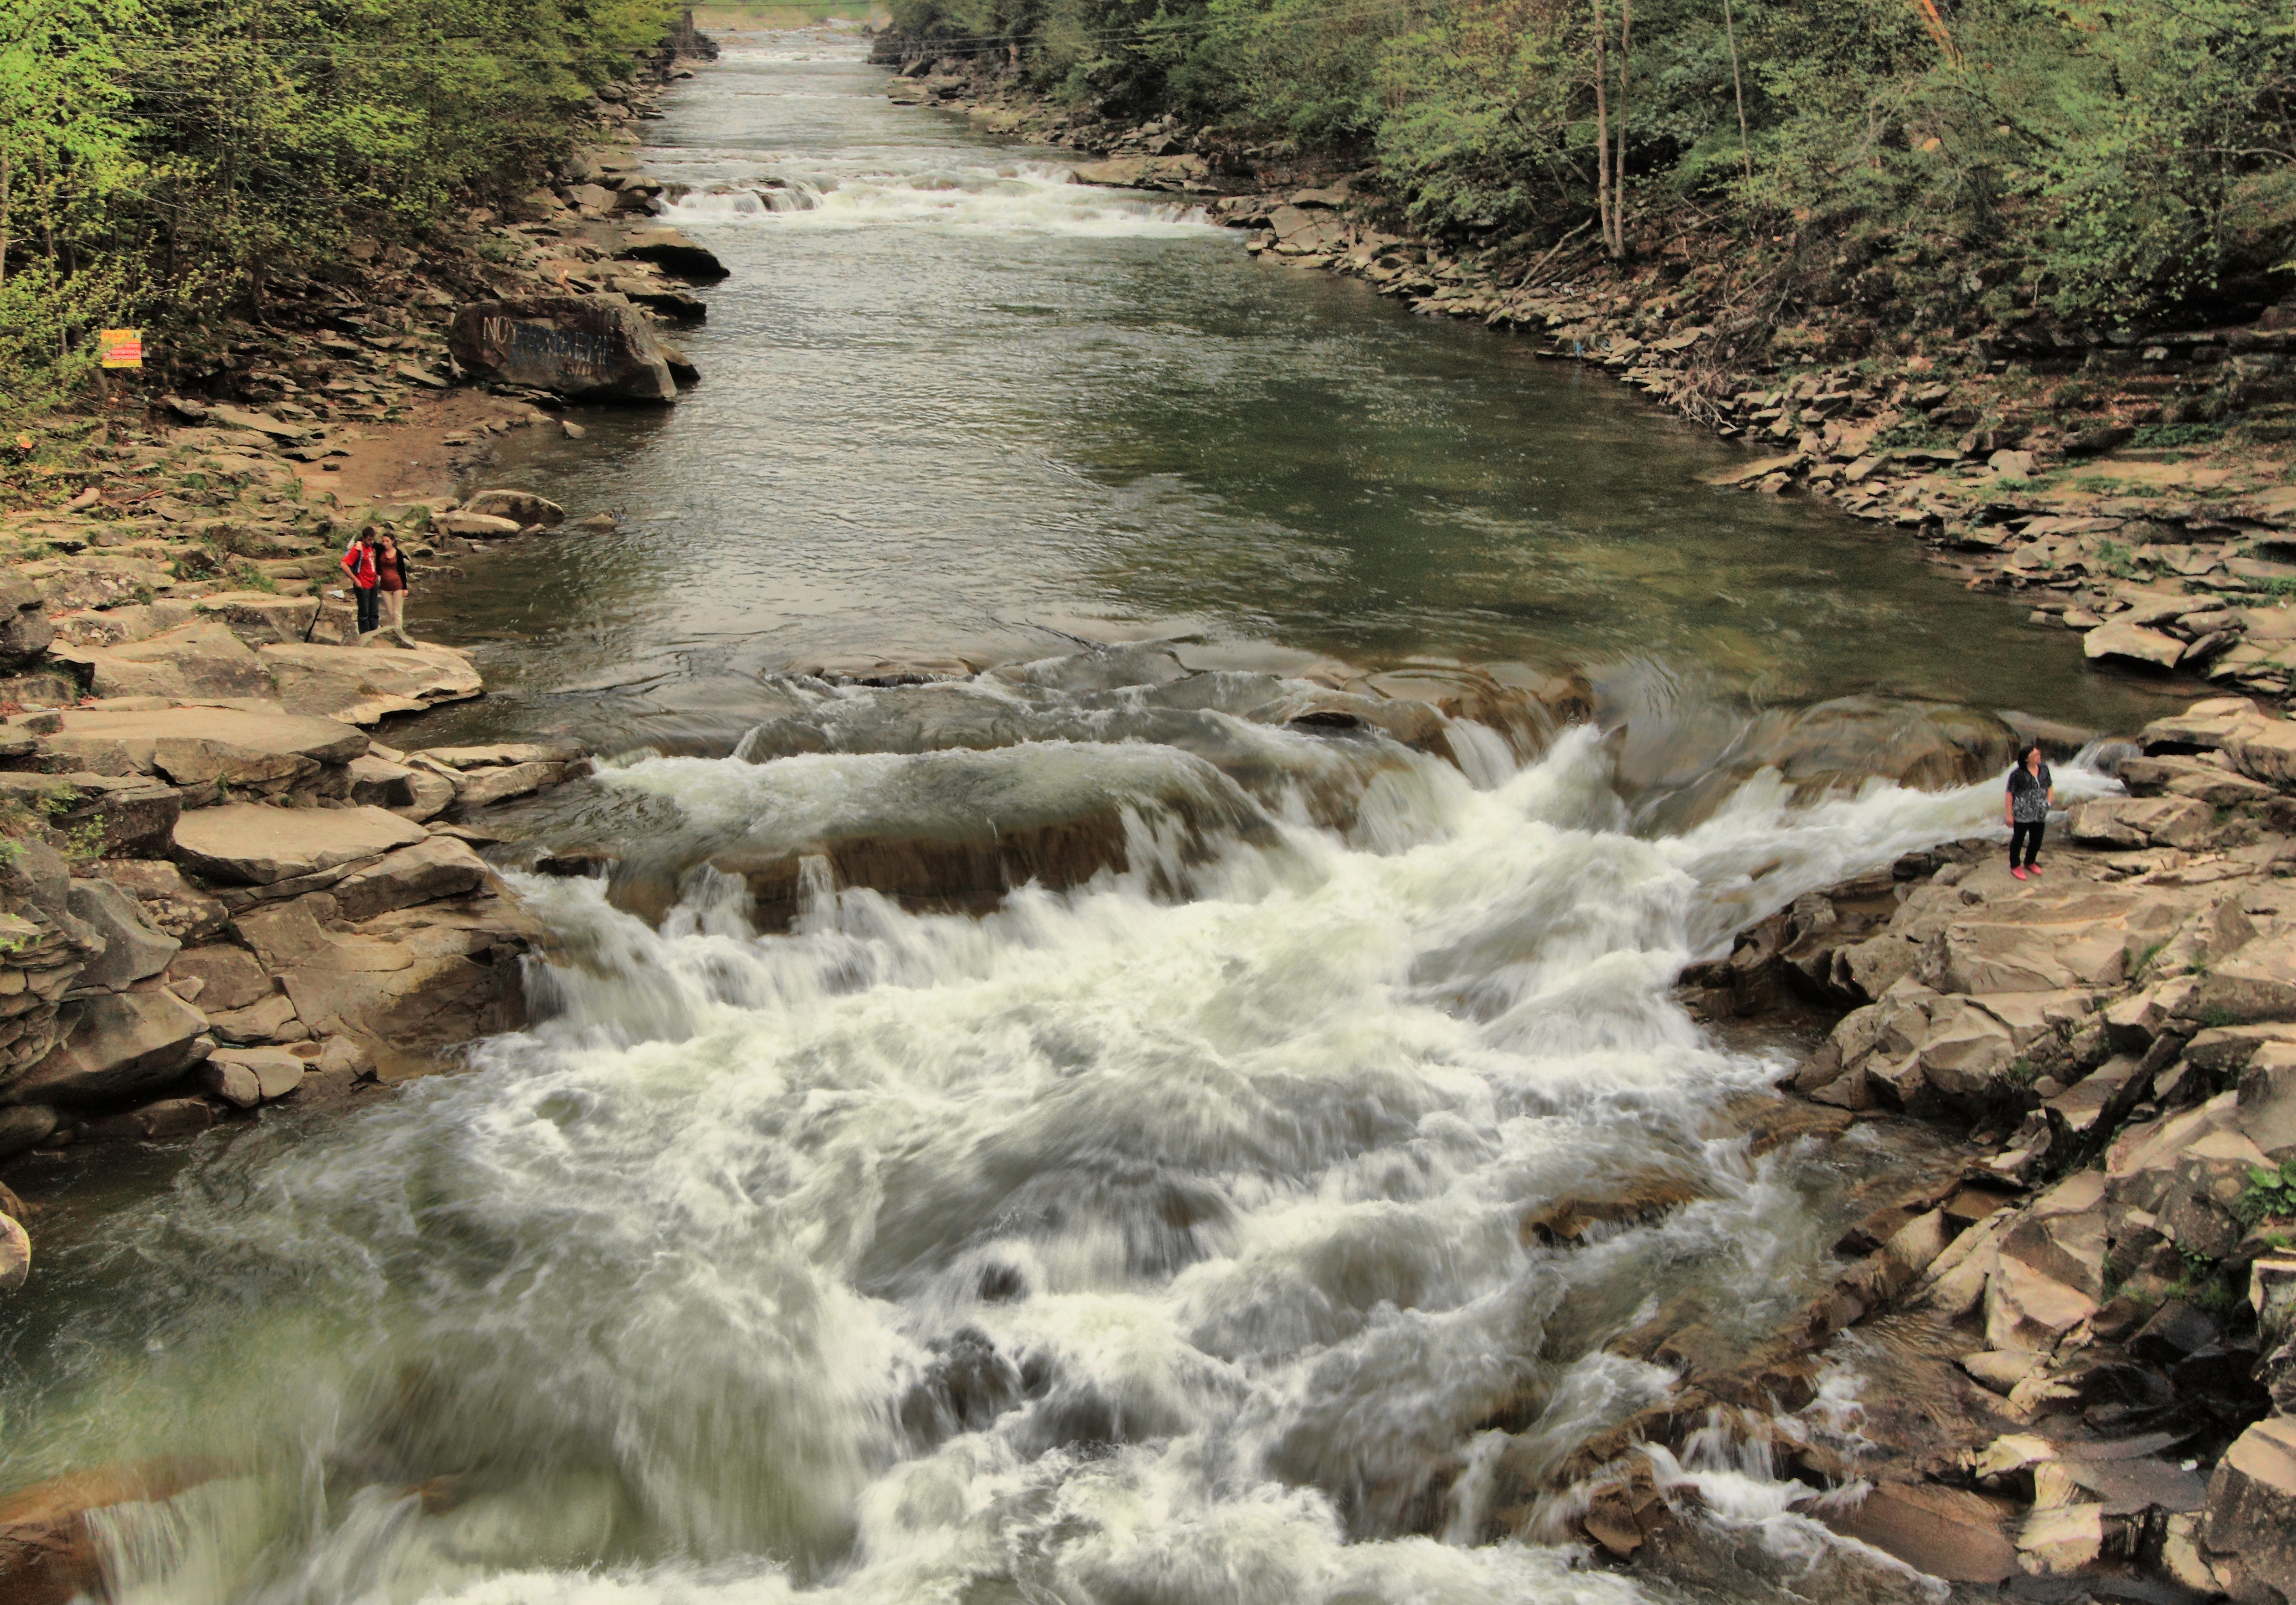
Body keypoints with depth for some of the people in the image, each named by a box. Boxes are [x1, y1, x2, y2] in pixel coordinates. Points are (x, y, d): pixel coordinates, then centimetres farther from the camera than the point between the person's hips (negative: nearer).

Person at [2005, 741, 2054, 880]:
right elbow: (2009, 794, -14)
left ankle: (2030, 862, 43)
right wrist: (2009, 815, -13)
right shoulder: (2017, 774, -18)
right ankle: (2015, 866, 30)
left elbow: (2050, 787, 13)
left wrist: (2048, 803, 2)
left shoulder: (2044, 769, 0)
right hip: (2022, 815, -5)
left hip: (2040, 815, 5)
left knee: (2037, 841, 19)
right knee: (2018, 840, 12)